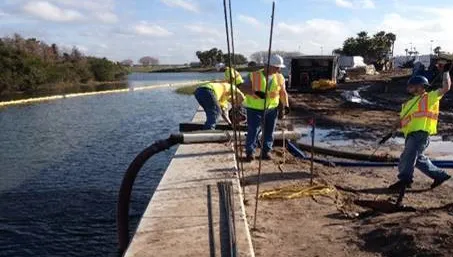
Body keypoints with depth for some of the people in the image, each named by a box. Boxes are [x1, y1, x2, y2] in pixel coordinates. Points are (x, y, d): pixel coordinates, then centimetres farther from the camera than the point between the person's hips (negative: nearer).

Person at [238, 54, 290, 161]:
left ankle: (266, 151, 23)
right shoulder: (254, 76, -12)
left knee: (269, 131, 9)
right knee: (253, 131, -3)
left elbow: (283, 93, 10)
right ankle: (249, 152, 11)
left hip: (272, 109, 4)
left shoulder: (279, 78, 1)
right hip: (255, 109, -4)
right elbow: (242, 87, -15)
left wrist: (286, 105, -3)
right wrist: (255, 92, -29)